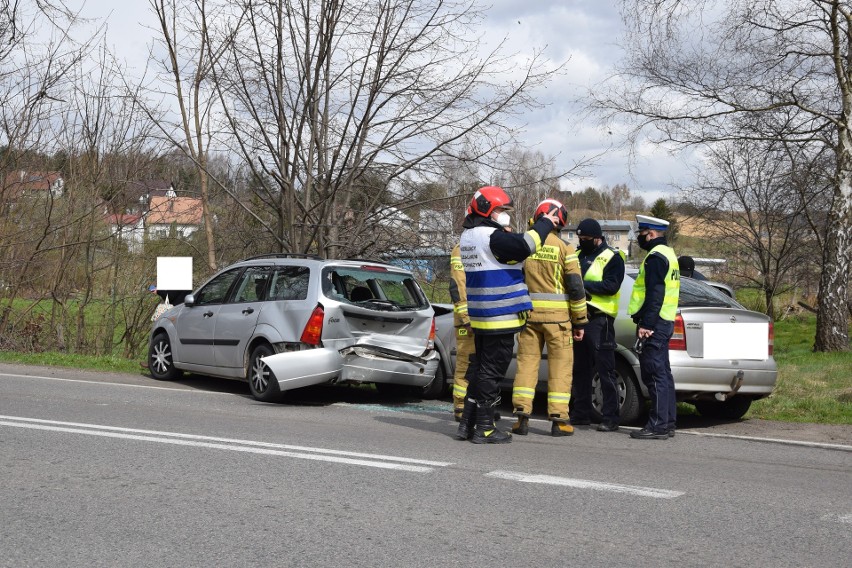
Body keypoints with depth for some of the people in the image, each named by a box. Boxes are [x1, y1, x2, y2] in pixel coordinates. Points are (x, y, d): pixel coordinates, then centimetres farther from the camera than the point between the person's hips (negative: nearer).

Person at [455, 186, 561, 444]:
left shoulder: (468, 236, 14)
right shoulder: (492, 237, -17)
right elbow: (524, 246, -27)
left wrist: (537, 227, 10)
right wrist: (544, 224, -13)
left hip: (480, 317, 9)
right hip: (501, 316, -9)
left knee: (478, 367, 16)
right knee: (492, 371, -3)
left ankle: (467, 423, 20)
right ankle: (484, 429, 2)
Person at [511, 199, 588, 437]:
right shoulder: (563, 248, -5)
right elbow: (575, 287, -6)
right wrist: (580, 321, 2)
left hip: (528, 313, 3)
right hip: (557, 315, -3)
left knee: (526, 361, 8)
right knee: (560, 365, 4)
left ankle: (522, 416, 3)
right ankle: (559, 419, 4)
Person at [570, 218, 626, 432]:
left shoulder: (612, 258, -4)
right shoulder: (578, 255, 17)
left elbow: (611, 286, -16)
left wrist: (583, 284, -22)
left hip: (599, 319, -7)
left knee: (605, 370, -6)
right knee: (580, 368, 12)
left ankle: (610, 419, -4)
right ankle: (581, 414, 21)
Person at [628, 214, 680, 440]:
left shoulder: (656, 256, -13)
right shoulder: (668, 254, 20)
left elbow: (654, 294, -21)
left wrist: (646, 324, -23)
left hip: (653, 325, -11)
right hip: (664, 322, 11)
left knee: (655, 375, -10)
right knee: (663, 374, 12)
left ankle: (658, 425, -10)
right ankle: (667, 423, 16)